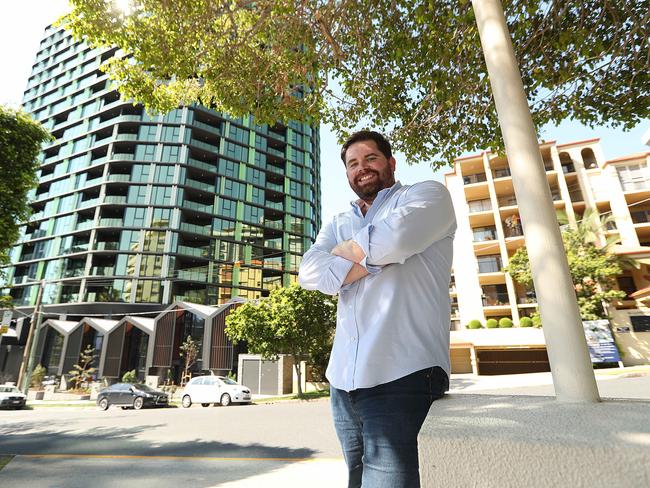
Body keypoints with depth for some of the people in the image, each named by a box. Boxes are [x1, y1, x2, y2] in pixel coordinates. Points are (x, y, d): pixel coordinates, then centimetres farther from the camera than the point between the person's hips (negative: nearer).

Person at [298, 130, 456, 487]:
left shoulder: (427, 194, 5)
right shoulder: (338, 225, 20)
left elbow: (392, 238, -18)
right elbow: (309, 274, 1)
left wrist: (346, 250, 1)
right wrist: (373, 260, -10)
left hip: (400, 373, -6)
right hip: (343, 378, 7)